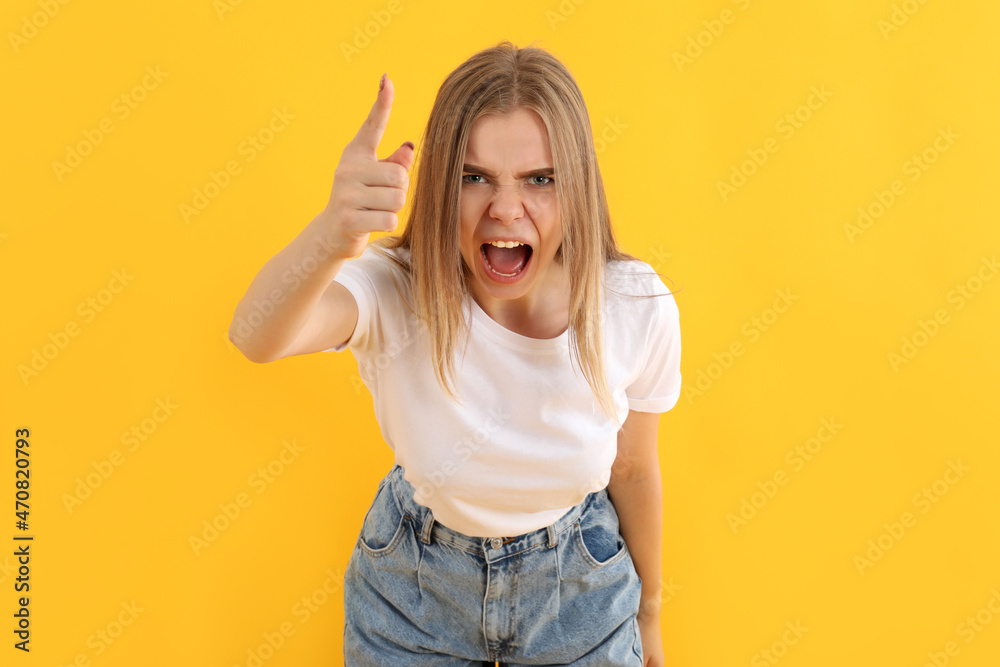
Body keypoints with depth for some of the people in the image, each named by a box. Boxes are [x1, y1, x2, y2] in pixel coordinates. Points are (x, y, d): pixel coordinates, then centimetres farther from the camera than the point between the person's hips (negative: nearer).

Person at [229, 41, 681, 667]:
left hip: (580, 590, 1)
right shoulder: (399, 291, -27)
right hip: (414, 585, 0)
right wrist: (330, 237, -68)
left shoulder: (637, 309, -22)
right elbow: (258, 336, -47)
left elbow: (633, 471, -7)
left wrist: (649, 613, 7)